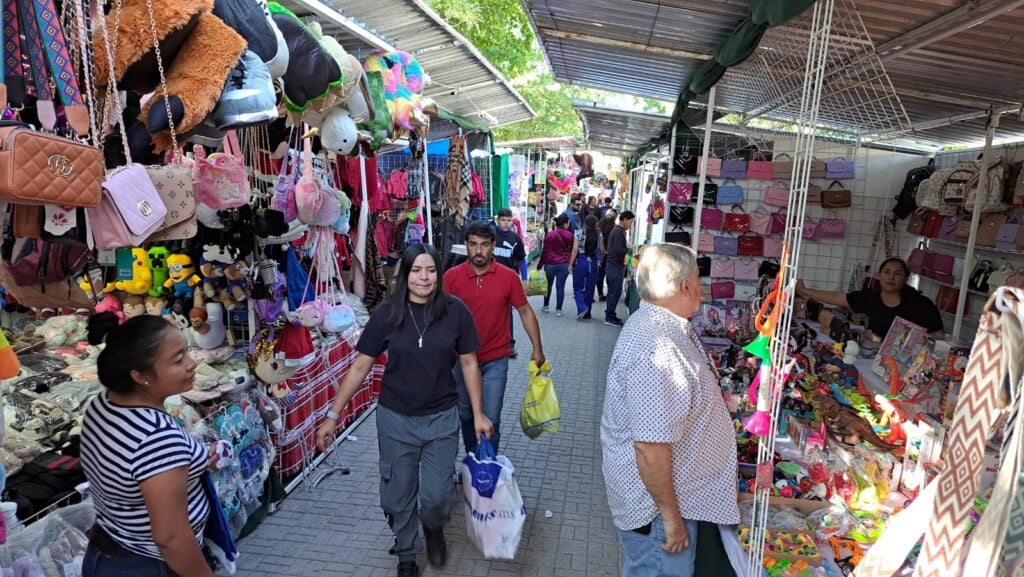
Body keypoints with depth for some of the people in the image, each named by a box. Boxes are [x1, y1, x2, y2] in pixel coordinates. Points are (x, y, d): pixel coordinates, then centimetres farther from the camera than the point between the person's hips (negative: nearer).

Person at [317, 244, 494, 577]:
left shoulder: (455, 311, -10)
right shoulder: (386, 313, -10)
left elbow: (469, 364, -1)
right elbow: (360, 366, -4)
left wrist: (478, 414, 1)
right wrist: (333, 415, -4)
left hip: (442, 417, 0)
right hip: (395, 419, 1)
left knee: (437, 495, 5)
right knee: (398, 495, 14)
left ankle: (433, 528, 42)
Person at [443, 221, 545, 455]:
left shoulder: (509, 277, -8)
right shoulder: (451, 276, -7)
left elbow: (526, 313, 1)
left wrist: (537, 349, -1)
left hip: (495, 361, -2)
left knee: (490, 420, 0)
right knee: (466, 415, 18)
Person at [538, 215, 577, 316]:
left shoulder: (550, 235, -5)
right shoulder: (570, 236, 0)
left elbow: (545, 251, -3)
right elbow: (574, 250, 5)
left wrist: (540, 265, 2)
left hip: (550, 264, 0)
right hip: (564, 265, 0)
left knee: (548, 285, 16)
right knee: (560, 287, 4)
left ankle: (545, 306, 25)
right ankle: (558, 310, 4)